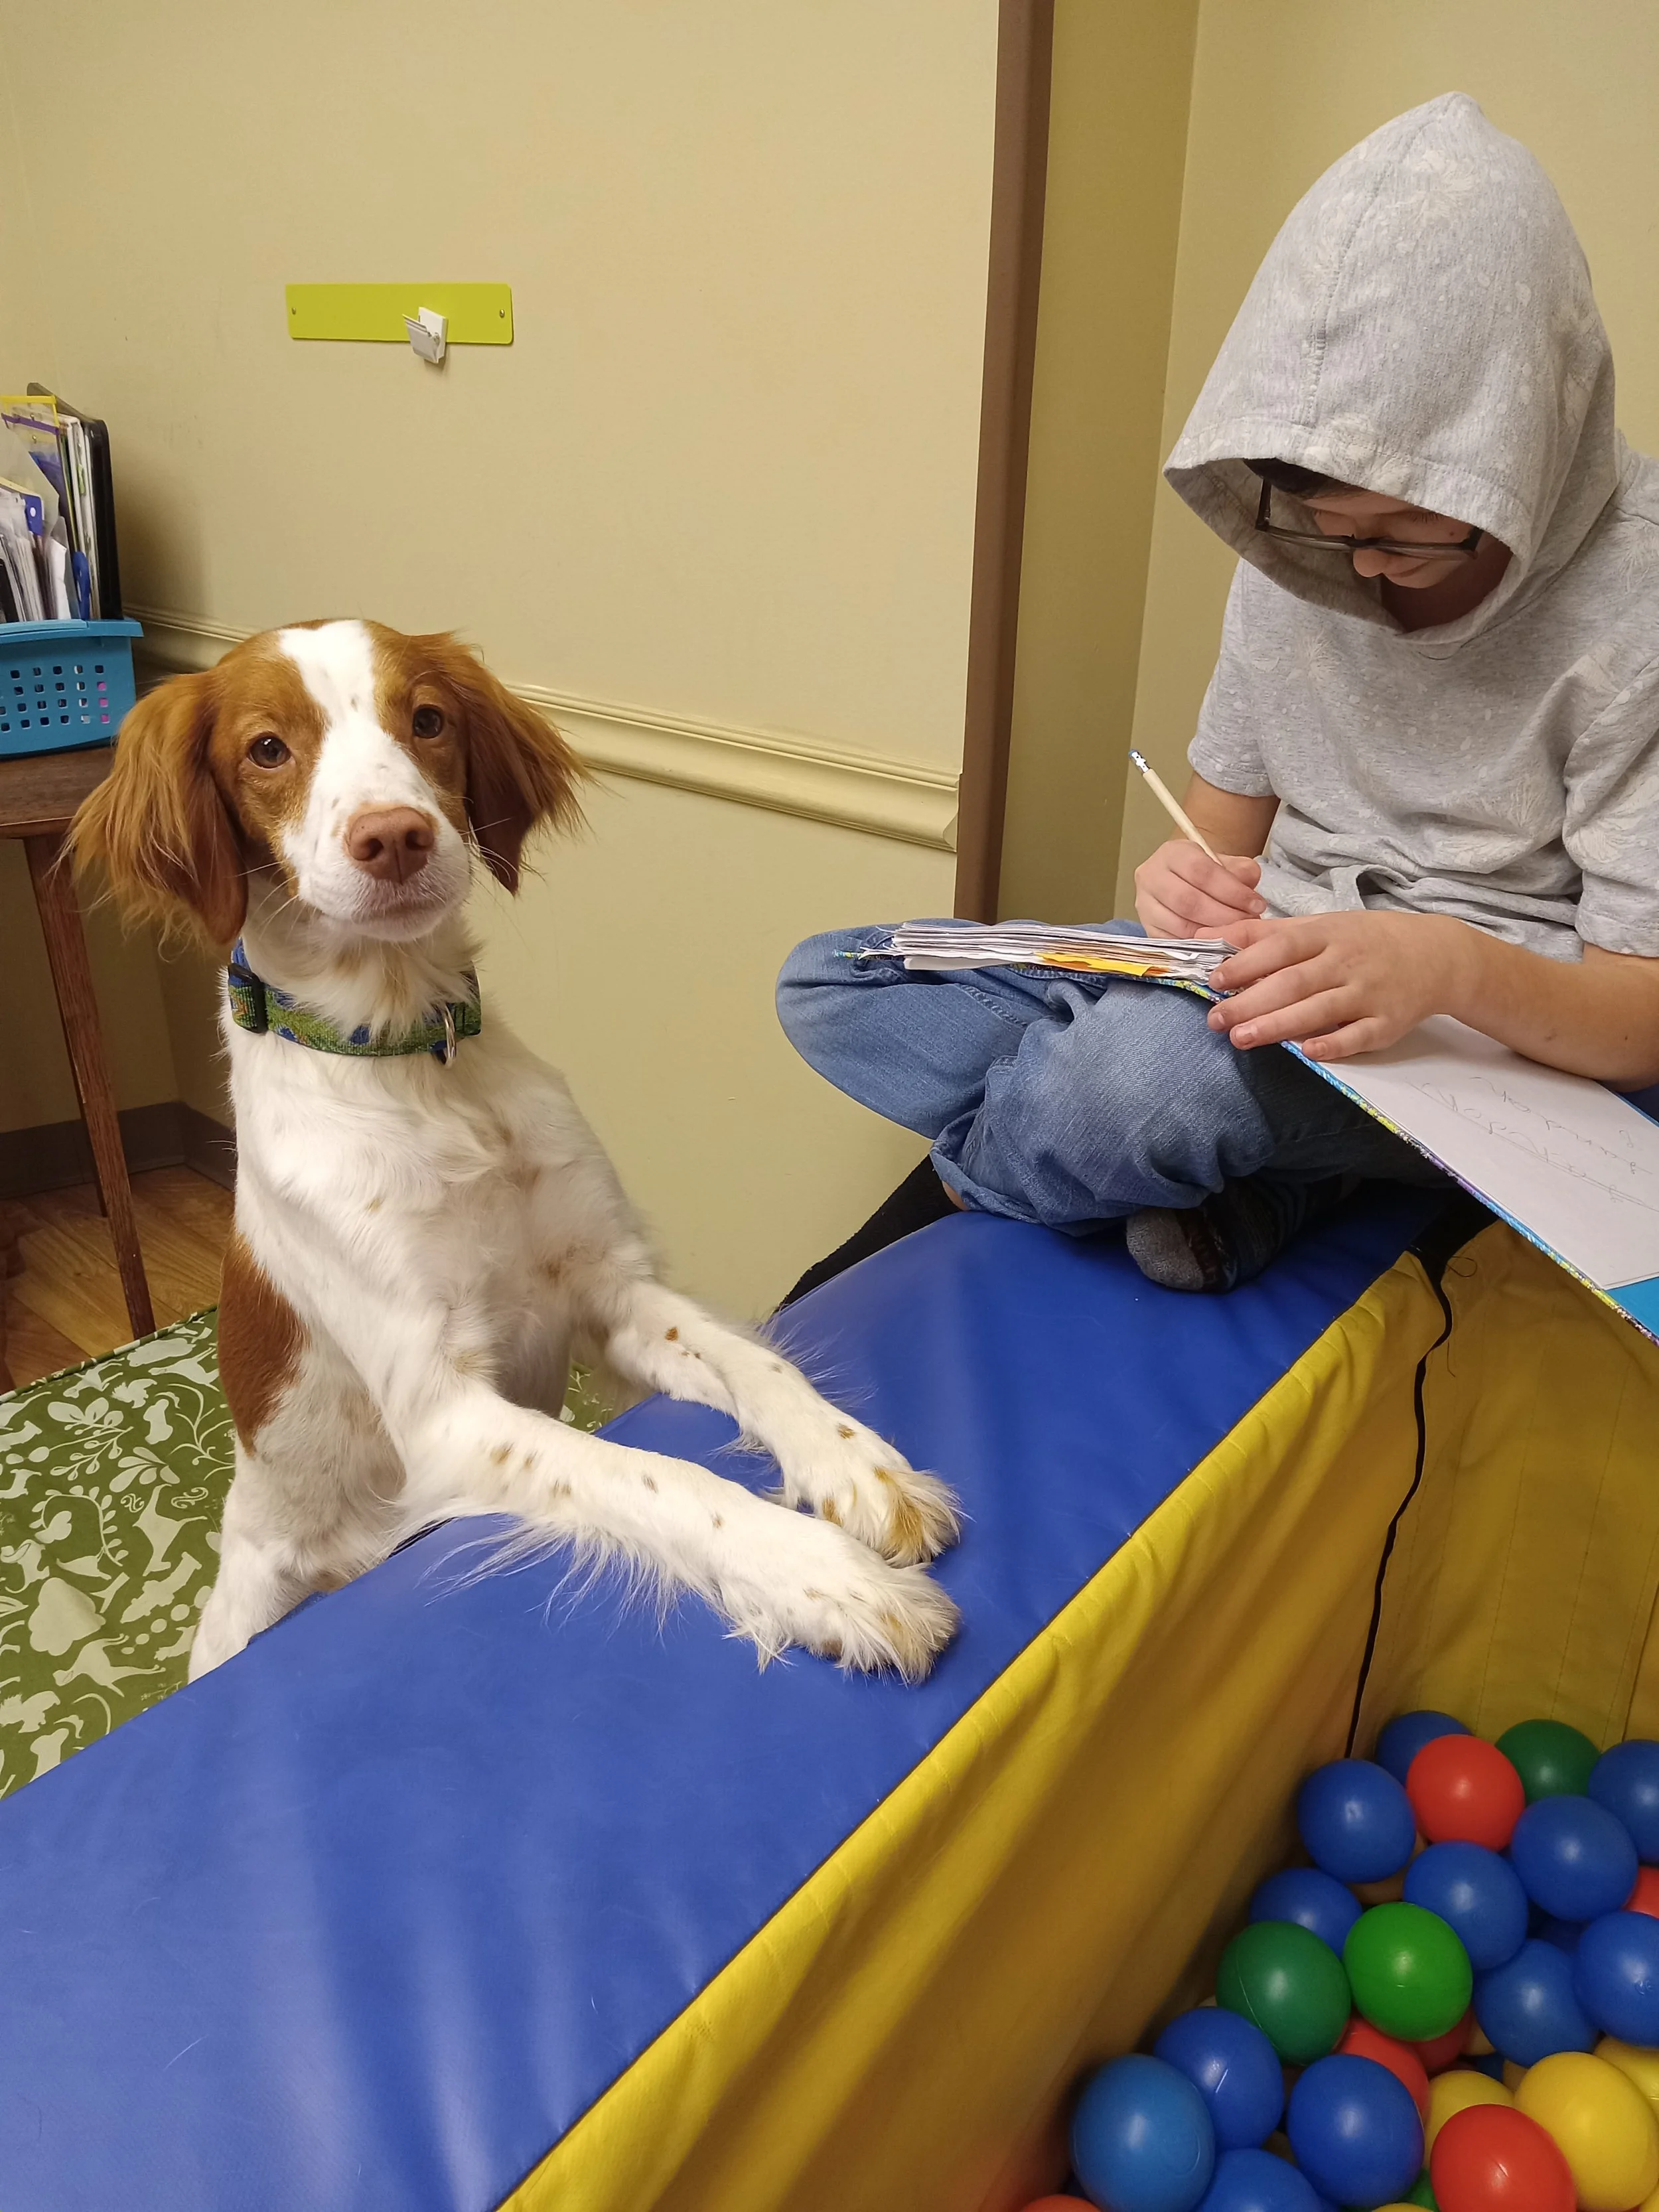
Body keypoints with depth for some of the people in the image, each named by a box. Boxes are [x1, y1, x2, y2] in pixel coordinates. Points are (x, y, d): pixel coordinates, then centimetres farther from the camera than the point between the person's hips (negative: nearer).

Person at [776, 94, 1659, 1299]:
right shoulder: (1295, 552, 2)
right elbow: (1234, 822, 10)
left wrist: (1454, 965, -36)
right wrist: (1193, 881, -15)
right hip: (1286, 972, 7)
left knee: (1155, 1058, -42)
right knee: (828, 981, 0)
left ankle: (972, 1180, -5)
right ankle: (1215, 1173, -14)